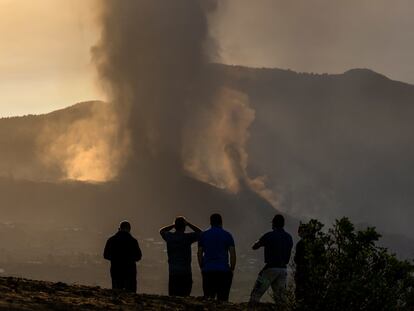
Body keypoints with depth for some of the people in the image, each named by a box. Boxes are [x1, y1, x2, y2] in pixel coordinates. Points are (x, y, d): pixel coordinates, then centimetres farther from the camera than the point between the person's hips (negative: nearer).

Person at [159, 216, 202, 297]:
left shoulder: (169, 236, 4)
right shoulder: (187, 237, -7)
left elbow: (162, 231, 27)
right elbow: (200, 233, 9)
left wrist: (173, 225, 22)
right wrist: (188, 224, 10)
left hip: (173, 272, 3)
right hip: (185, 272, -3)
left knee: (172, 297, 2)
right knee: (184, 297, -4)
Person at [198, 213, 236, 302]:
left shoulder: (203, 235, 8)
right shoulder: (227, 235, 3)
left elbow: (200, 254, 7)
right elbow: (233, 254, -2)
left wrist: (202, 268, 15)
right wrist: (232, 269, 6)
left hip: (208, 271, 1)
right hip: (223, 271, -1)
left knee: (208, 298, 5)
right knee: (223, 299, 0)